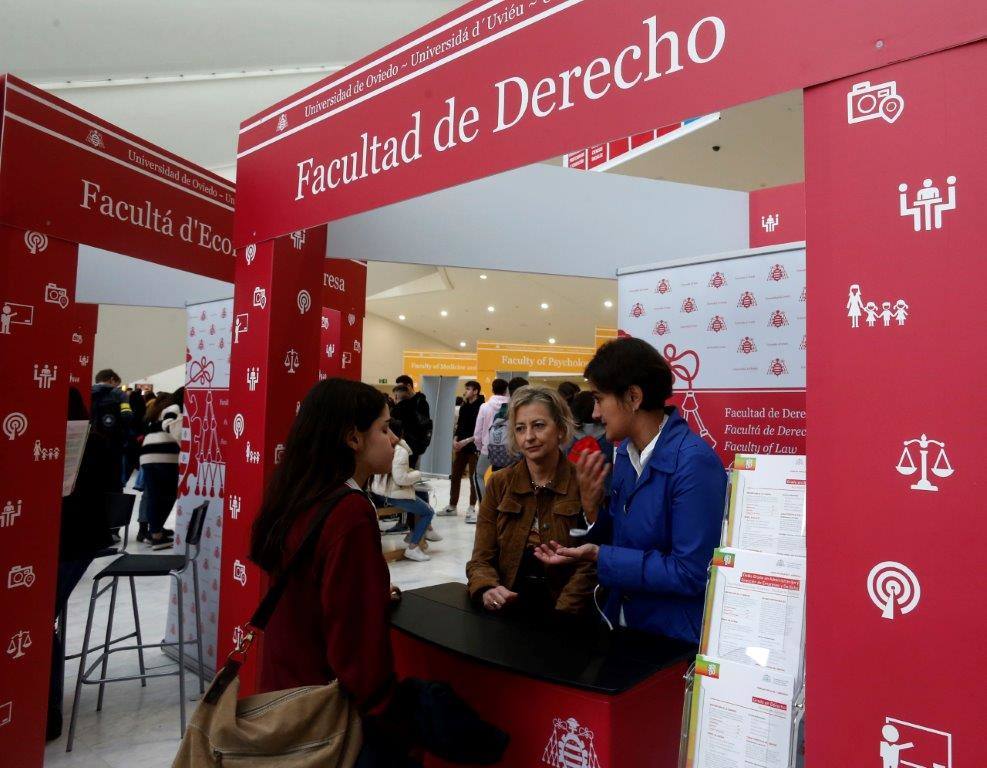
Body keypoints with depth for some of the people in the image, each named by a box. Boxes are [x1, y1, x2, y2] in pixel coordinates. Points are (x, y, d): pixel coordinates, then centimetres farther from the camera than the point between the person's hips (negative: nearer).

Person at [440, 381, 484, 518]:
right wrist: (455, 440, 0)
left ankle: (472, 508, 11)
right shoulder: (464, 407, 12)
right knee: (455, 476, 10)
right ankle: (452, 506, 20)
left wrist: (467, 440, -19)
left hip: (474, 447, -7)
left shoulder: (481, 407, -11)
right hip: (461, 447, 7)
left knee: (473, 477, 1)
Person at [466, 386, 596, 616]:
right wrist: (488, 590, -17)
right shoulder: (499, 483, 4)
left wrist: (558, 620, -17)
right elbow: (481, 559, 3)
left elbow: (587, 567, -5)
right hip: (505, 613, 2)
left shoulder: (583, 484, -4)